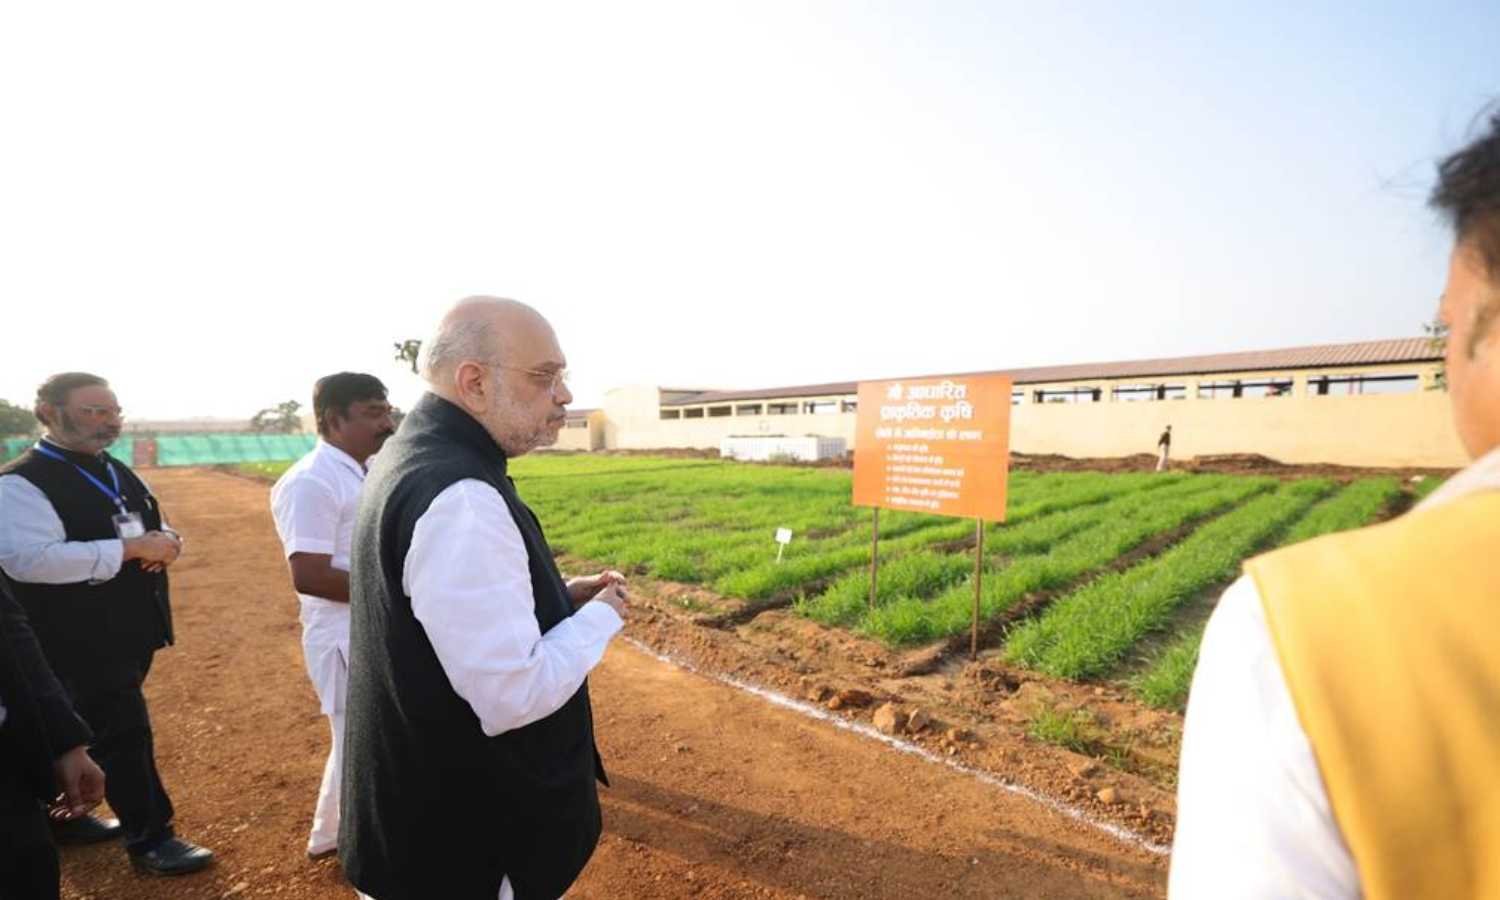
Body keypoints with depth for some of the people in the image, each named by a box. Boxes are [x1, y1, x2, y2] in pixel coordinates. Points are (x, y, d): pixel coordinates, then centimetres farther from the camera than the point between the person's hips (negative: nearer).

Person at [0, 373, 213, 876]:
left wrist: (165, 540, -5)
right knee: (122, 733, 1)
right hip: (82, 637, -8)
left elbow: (152, 526, 19)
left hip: (132, 626, 8)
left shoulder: (116, 472, 10)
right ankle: (149, 839, 16)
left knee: (98, 729, 22)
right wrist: (131, 548, -28)